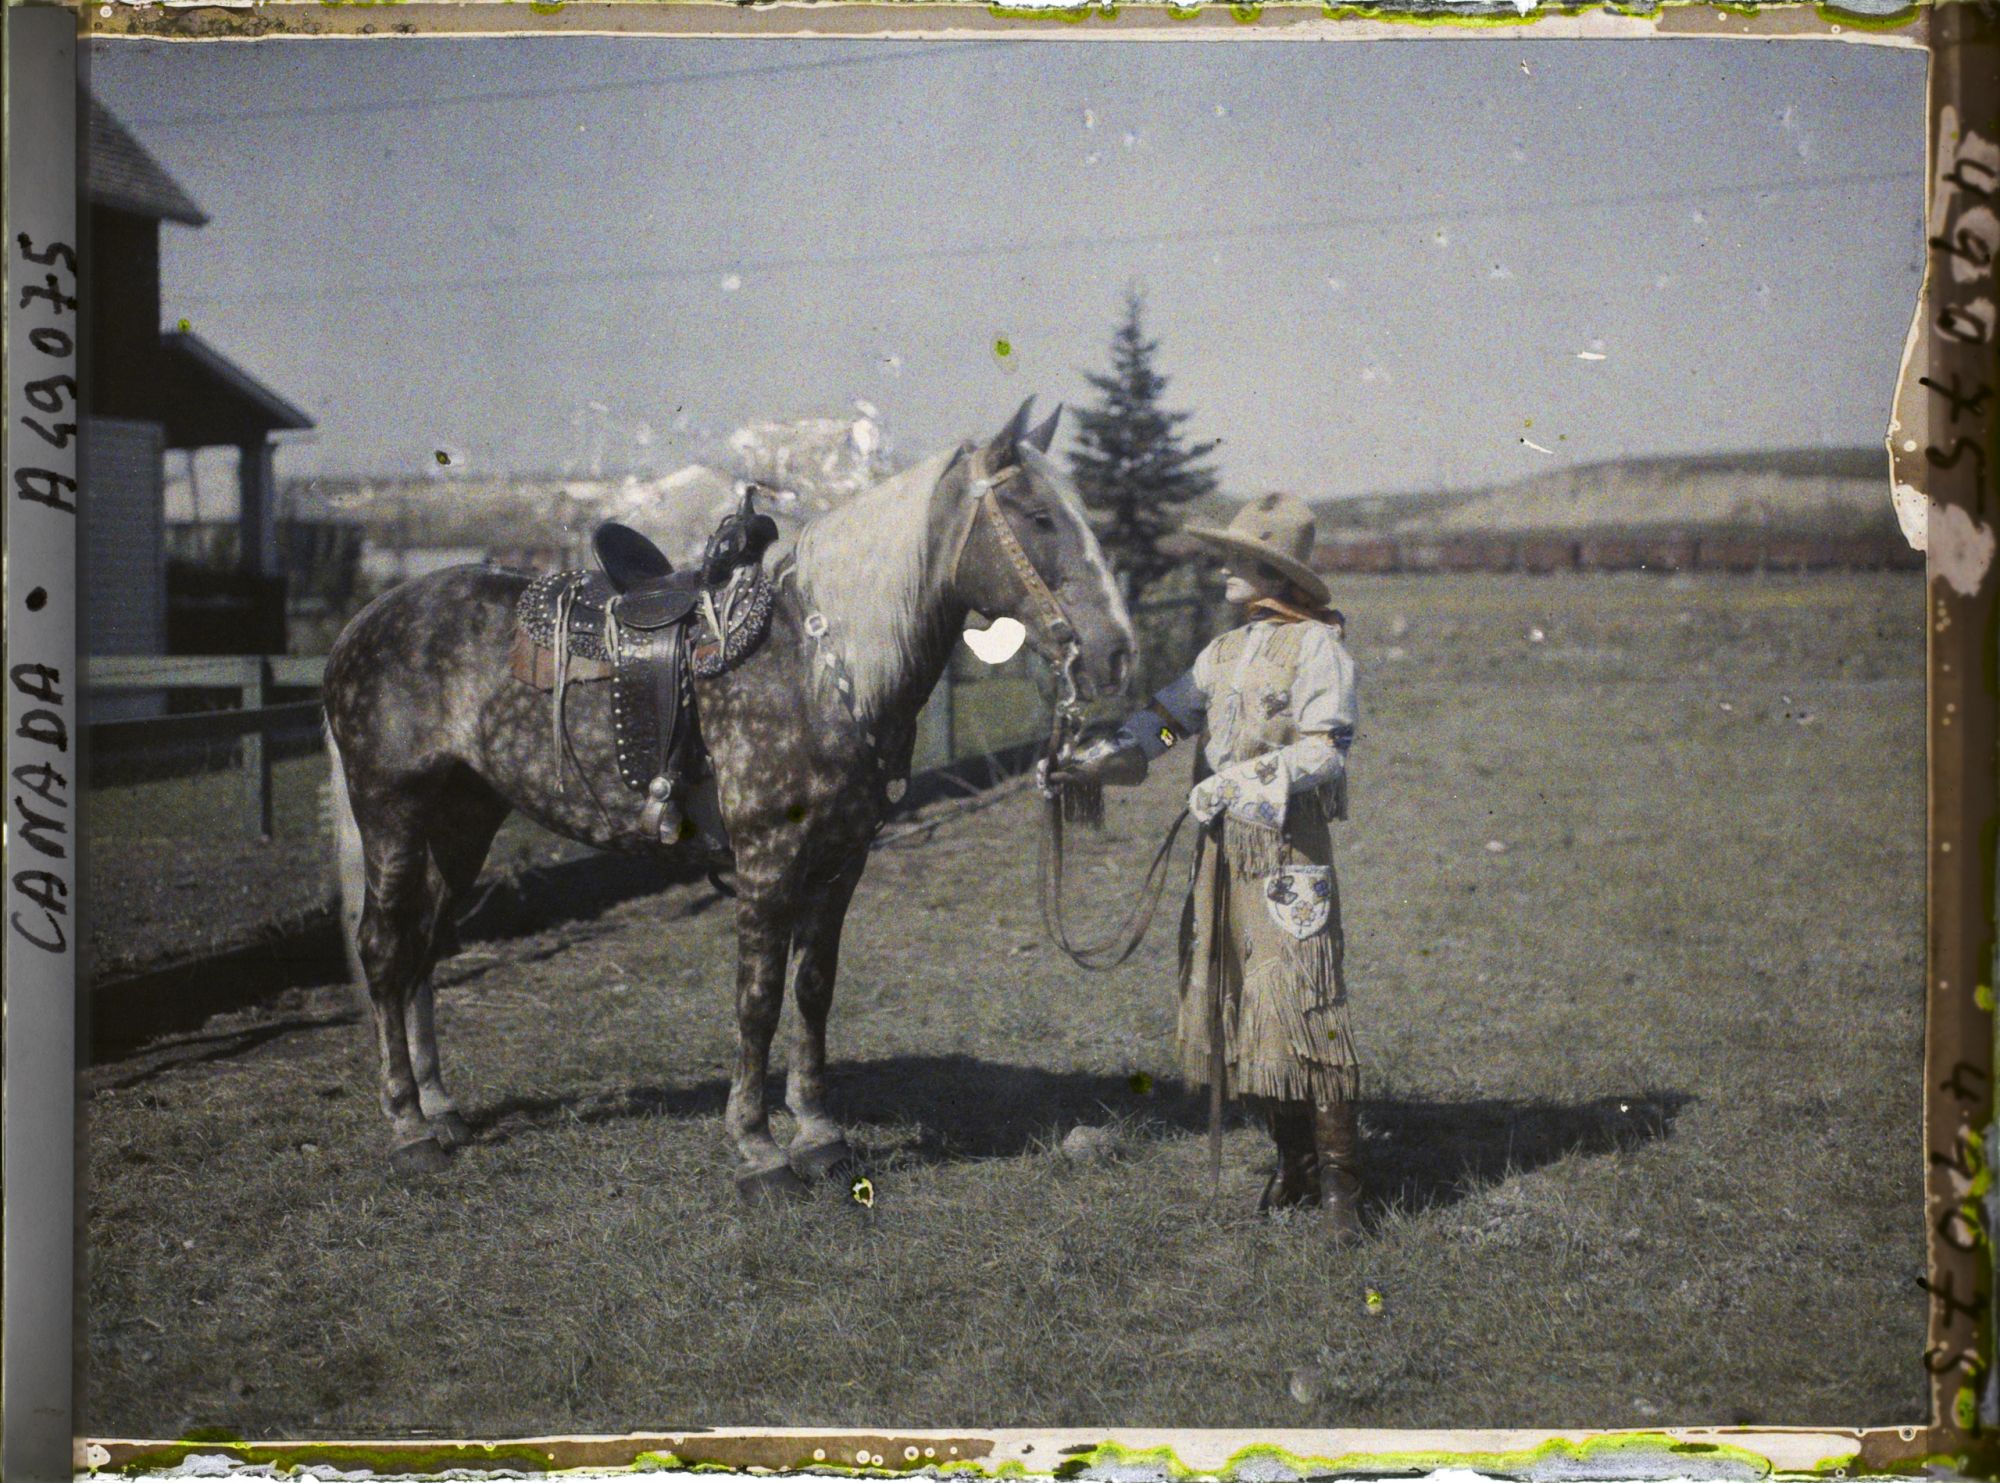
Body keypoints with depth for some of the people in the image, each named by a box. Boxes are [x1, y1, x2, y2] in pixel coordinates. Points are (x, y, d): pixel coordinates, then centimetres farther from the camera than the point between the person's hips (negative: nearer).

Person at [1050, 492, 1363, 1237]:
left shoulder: (1317, 646, -5)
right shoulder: (1226, 651, 18)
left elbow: (1324, 752, -13)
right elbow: (1166, 716, 15)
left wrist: (1234, 784, -18)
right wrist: (1094, 758, 1)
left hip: (1288, 851, -7)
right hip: (1224, 853, 8)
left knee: (1301, 1007, -10)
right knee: (1239, 1012, 8)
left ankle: (1339, 1181, -5)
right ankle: (1296, 1167, 18)